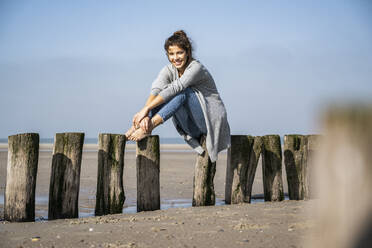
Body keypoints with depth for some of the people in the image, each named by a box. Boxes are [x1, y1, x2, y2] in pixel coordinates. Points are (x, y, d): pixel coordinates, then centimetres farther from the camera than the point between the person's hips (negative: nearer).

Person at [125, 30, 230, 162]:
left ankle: (150, 125, -40)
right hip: (192, 127, 6)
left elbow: (175, 88, -30)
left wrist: (146, 108, -36)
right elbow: (156, 90, -17)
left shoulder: (196, 68, -16)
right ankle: (141, 124, -28)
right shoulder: (169, 70, 1)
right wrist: (146, 114, -37)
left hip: (211, 120, -6)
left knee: (183, 91, -29)